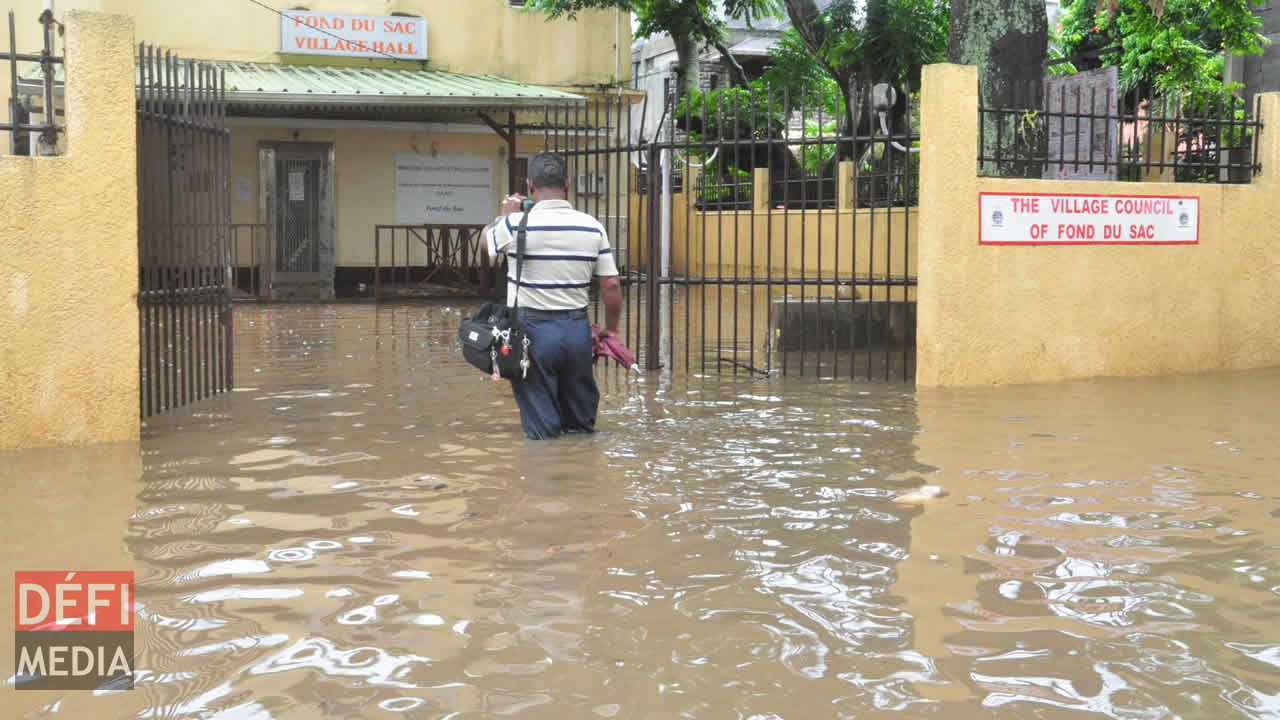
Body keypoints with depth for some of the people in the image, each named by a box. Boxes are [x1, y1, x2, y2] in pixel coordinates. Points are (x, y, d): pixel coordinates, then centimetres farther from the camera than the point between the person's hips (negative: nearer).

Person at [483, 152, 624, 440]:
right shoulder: (592, 227, -2)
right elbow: (611, 285, 0)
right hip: (577, 327, 3)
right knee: (582, 422, 17)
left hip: (533, 328, -3)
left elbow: (487, 239, 12)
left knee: (543, 431, 6)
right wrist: (611, 329, 14)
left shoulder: (516, 224, -11)